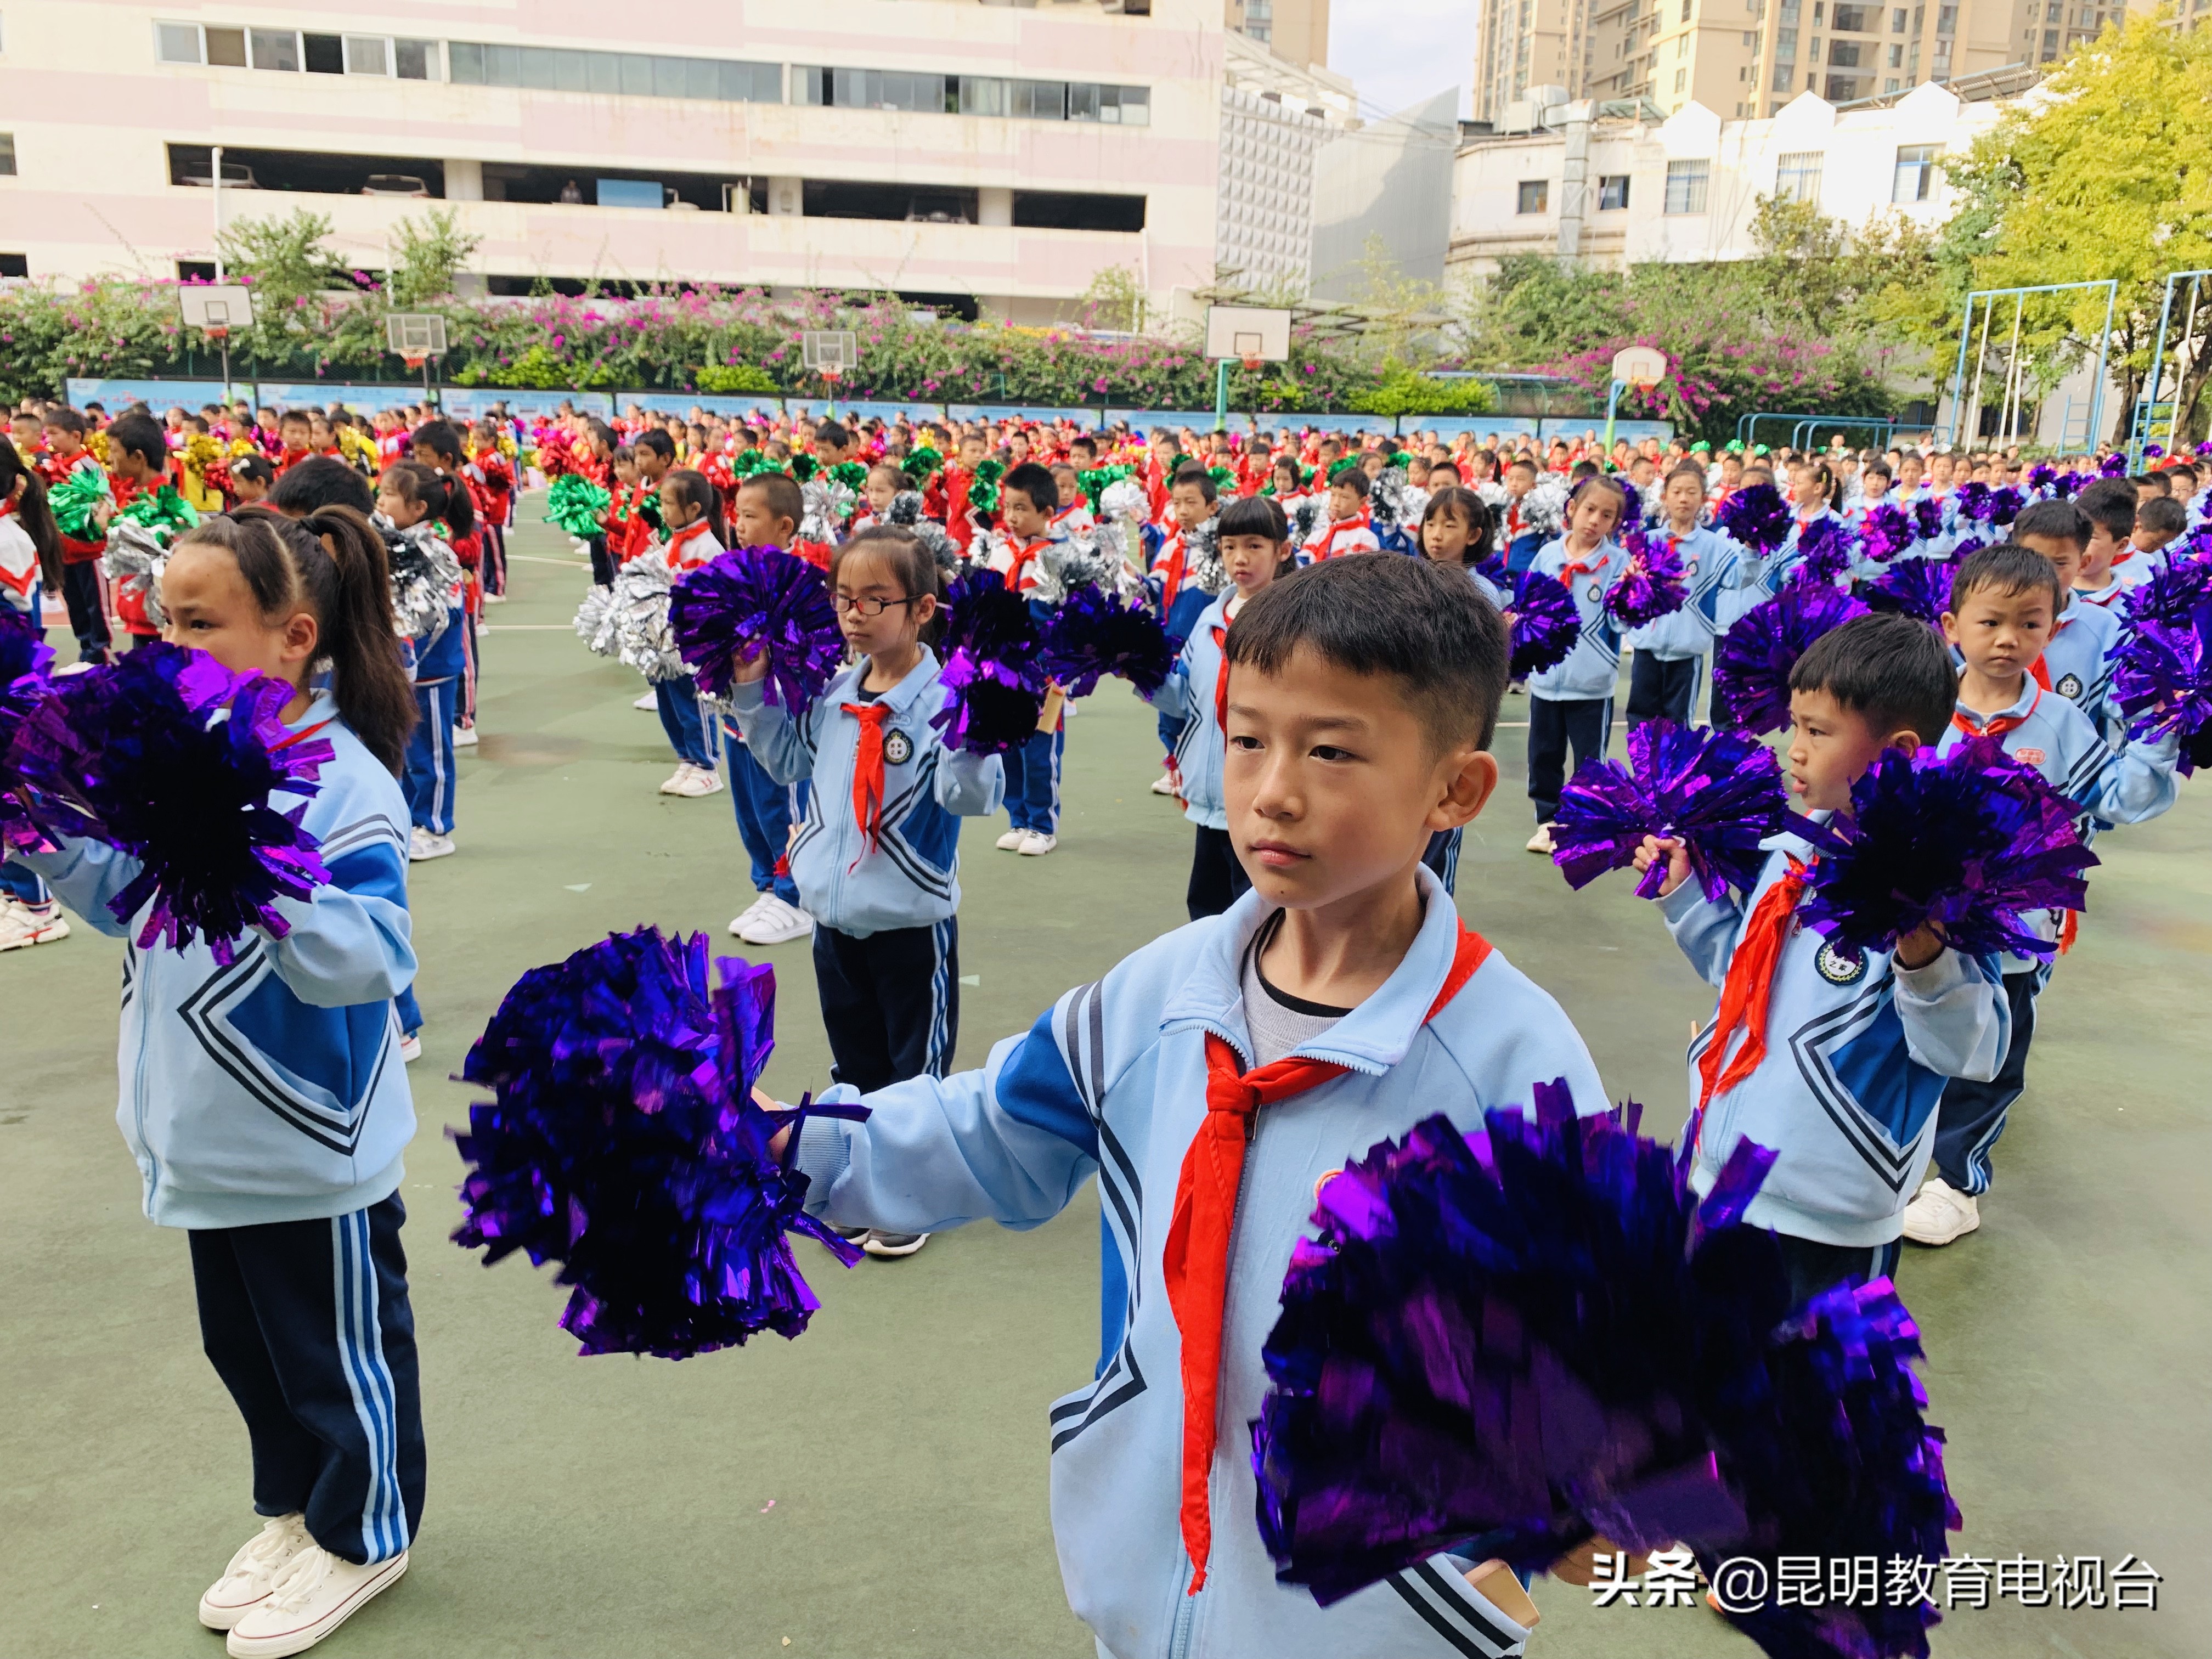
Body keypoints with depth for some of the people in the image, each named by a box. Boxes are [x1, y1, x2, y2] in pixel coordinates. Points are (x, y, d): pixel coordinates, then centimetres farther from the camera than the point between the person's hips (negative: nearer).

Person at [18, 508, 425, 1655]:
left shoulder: (342, 782, -23)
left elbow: (369, 961, -32)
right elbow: (126, 904, 14)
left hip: (310, 1150, -8)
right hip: (210, 1137, 8)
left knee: (339, 1353, 13)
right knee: (242, 1344, 25)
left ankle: (362, 1534, 36)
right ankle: (295, 1510, 47)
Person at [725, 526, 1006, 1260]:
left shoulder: (943, 701, -17)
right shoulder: (831, 693, 2)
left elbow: (972, 796, -26)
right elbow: (789, 758, 19)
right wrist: (751, 690, 11)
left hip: (912, 920, -6)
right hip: (835, 914, 6)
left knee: (917, 1066, 11)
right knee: (854, 1061, 21)